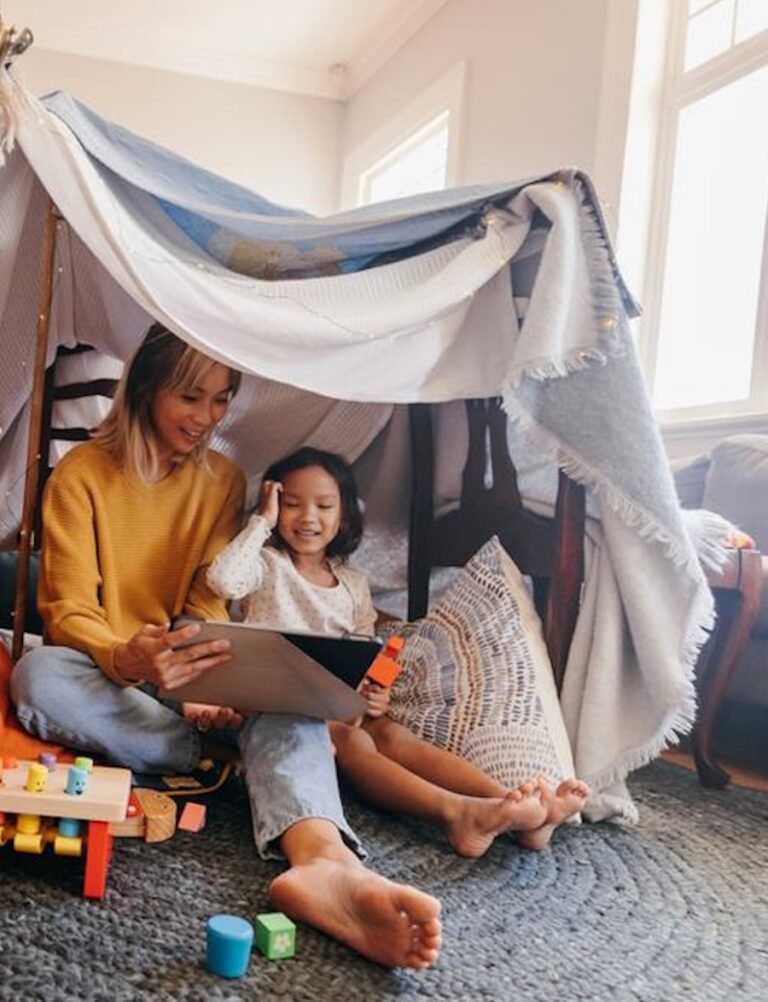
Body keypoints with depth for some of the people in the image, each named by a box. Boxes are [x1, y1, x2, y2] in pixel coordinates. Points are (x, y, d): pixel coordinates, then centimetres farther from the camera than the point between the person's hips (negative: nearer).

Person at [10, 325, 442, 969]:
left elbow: (208, 603, -1)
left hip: (181, 673, 3)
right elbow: (67, 610, -15)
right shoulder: (82, 473, -8)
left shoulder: (224, 480, 4)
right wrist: (126, 658, -39)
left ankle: (321, 858, -59)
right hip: (101, 669, -2)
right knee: (39, 675, -38)